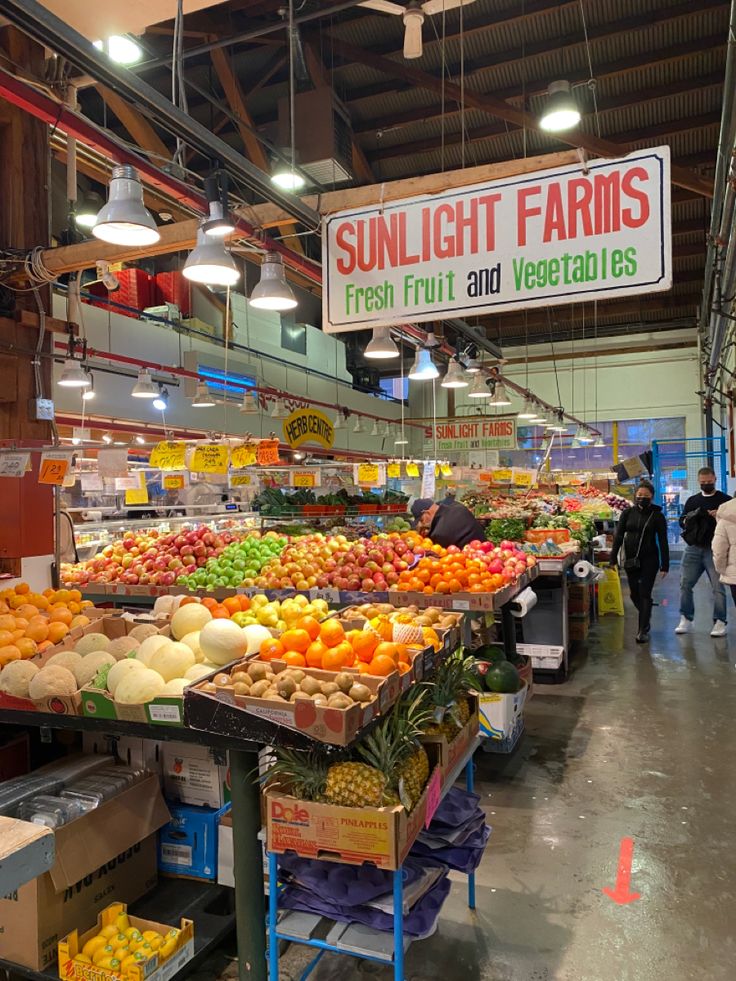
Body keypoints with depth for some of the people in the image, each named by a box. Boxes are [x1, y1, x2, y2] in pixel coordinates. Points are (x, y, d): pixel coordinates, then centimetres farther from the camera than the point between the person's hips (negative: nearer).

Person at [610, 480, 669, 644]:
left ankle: (643, 630, 2)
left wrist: (665, 565, -8)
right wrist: (613, 558, -4)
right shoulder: (628, 513, 2)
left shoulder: (657, 516, -4)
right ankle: (645, 620, 35)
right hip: (630, 559, 3)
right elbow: (618, 536, 2)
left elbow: (663, 542, -4)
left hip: (649, 560, -3)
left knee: (644, 594, -4)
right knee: (634, 594, 11)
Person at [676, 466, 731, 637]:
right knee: (685, 583, 1)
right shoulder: (692, 500, 16)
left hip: (714, 549, -3)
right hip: (693, 548, 4)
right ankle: (686, 619, 10)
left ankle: (720, 622, 3)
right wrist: (687, 520, -4)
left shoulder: (725, 500, 6)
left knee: (718, 587, -3)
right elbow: (681, 521, 19)